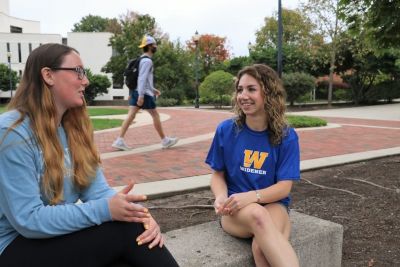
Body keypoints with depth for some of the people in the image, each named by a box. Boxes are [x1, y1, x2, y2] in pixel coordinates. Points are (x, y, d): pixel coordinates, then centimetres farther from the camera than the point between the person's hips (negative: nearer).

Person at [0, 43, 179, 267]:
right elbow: (28, 219, -23)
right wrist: (104, 210, -30)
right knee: (128, 230, -23)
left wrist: (139, 213, -21)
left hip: (63, 238, 6)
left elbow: (97, 190, -3)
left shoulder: (74, 127, 4)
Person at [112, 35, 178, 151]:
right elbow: (142, 78, -21)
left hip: (135, 91, 9)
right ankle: (165, 140, 13)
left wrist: (153, 89, 28)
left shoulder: (142, 60, 19)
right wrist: (141, 96, -25)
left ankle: (119, 140, -4)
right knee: (155, 115, 2)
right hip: (144, 93, -9)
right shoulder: (147, 61, -13)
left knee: (131, 115, 2)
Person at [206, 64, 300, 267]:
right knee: (257, 215, -36)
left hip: (272, 205, 0)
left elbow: (284, 187, -7)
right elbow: (218, 174, 6)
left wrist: (252, 196, -26)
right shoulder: (226, 130, -3)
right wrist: (221, 197, -17)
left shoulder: (286, 136, -6)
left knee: (261, 247, -36)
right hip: (236, 209, 1)